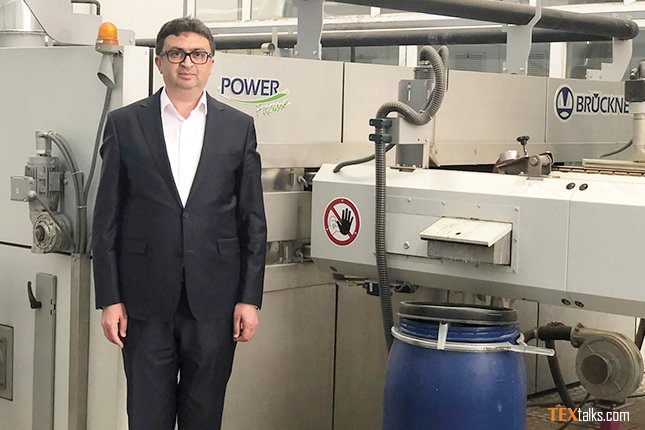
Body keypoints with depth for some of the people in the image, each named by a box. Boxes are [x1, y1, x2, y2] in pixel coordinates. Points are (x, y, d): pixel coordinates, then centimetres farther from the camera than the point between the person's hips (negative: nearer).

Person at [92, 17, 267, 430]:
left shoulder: (239, 127, 5)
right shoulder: (125, 124, 3)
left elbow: (253, 220, 5)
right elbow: (107, 219, 2)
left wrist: (250, 298, 0)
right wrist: (109, 299, -3)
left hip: (214, 299, 1)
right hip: (146, 300, -1)